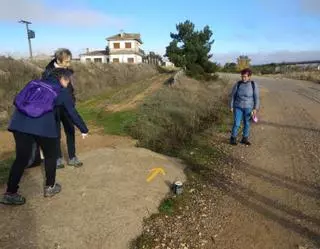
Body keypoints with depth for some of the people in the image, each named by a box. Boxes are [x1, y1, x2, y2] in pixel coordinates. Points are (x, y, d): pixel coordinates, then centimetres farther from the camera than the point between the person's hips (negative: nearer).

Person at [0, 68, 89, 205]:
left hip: (19, 123, 5)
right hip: (43, 125, -4)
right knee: (50, 155, 18)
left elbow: (17, 100, 20)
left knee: (21, 158, 14)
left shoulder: (35, 83, 23)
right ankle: (50, 187, 28)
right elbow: (73, 113, 14)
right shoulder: (62, 92, 11)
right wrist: (84, 130, 25)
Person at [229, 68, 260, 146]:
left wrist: (256, 108, -11)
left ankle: (244, 139, 23)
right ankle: (233, 138, 13)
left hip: (248, 107, 1)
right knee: (236, 124, -4)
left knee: (247, 124, 8)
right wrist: (231, 107, -4)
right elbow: (233, 95, -2)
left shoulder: (254, 85, -10)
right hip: (238, 107, -1)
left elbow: (256, 97, -6)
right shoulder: (237, 84, -8)